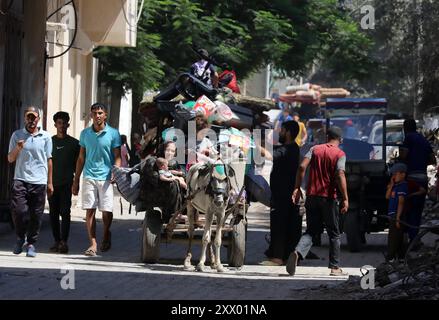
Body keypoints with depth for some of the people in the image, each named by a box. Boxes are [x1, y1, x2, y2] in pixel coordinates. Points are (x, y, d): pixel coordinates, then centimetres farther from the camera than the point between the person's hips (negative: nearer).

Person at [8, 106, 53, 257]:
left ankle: (31, 244, 10)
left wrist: (50, 182, 8)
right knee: (18, 210, -14)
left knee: (36, 215, -1)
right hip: (20, 180, 0)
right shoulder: (17, 135, 7)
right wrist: (17, 148, -12)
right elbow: (10, 159, 9)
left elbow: (49, 160, 12)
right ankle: (20, 238, 10)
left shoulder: (45, 137, 8)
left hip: (39, 182, 1)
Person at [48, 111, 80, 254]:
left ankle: (64, 242, -11)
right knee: (53, 213, 3)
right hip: (52, 182, 2)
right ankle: (57, 241, 9)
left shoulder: (74, 143, 7)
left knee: (65, 212, -9)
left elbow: (78, 163, 9)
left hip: (67, 183, -2)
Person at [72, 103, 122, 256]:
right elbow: (81, 158, 16)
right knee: (90, 210, -5)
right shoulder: (85, 133, 11)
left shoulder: (113, 133, 2)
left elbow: (117, 157, 2)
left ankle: (106, 234, 26)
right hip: (89, 176, 2)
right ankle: (93, 243, -2)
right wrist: (76, 181, 13)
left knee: (107, 210, -2)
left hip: (106, 177, -2)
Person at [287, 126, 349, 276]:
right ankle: (335, 267, 12)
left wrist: (297, 188, -1)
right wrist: (345, 199, -16)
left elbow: (302, 167, -5)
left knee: (311, 230, 8)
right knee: (334, 233, 10)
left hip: (312, 196, 3)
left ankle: (298, 252, -19)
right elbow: (340, 175, -16)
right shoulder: (340, 154, -3)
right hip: (328, 197, -3)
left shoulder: (315, 149, 7)